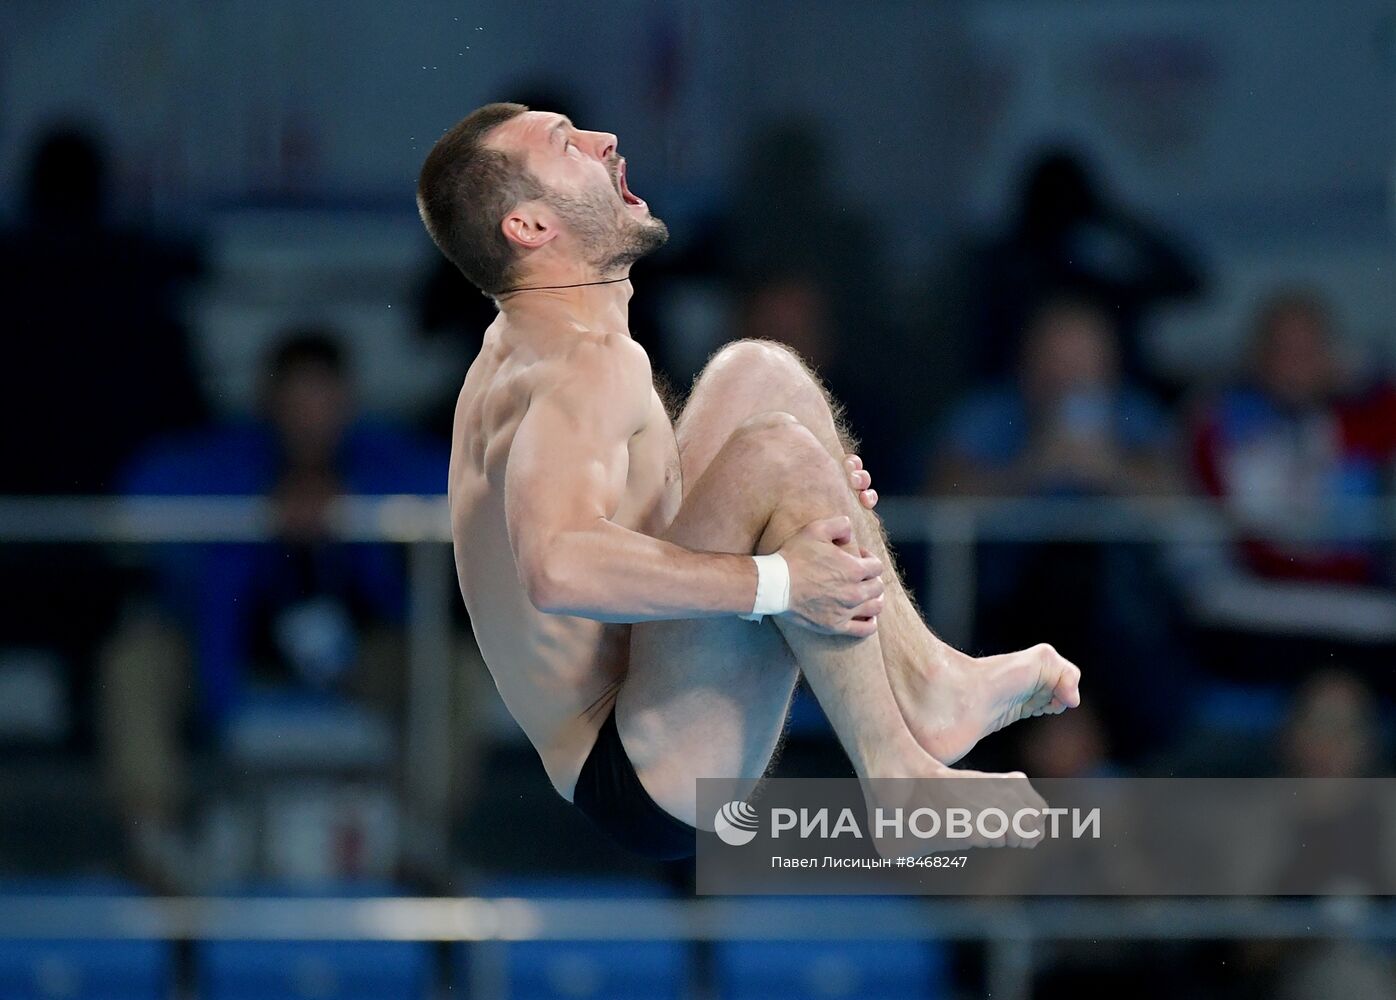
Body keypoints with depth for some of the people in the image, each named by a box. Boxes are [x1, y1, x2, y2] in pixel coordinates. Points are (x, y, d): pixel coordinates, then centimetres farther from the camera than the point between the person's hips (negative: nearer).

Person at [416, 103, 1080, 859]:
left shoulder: (521, 343, 10)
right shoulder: (586, 365, -21)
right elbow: (557, 566, -40)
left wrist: (812, 499, 13)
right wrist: (778, 583, -35)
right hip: (649, 787, -11)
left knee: (758, 374, 16)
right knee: (776, 451, -28)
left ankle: (920, 679, 9)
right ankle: (898, 777, -23)